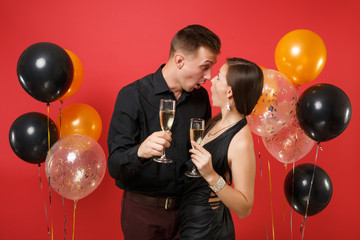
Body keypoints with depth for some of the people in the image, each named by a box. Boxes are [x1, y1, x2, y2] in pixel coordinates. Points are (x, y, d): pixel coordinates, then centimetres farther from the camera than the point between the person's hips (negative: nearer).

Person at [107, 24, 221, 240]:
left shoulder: (201, 97, 2)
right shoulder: (132, 96, -14)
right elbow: (115, 166, -18)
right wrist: (140, 152, -38)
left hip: (186, 208, 4)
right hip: (143, 210, -3)